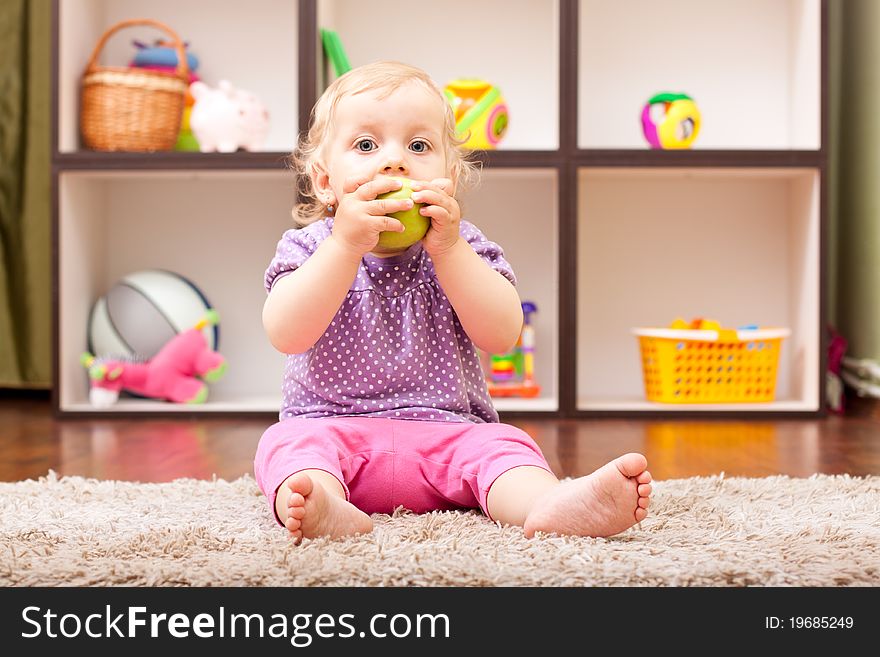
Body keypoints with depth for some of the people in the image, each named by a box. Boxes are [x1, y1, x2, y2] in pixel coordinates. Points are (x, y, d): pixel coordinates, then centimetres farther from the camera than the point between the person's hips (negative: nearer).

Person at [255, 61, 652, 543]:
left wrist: (448, 248, -17)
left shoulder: (463, 246, 6)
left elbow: (501, 335, -9)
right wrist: (347, 244, -23)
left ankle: (548, 504, -51)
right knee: (288, 442, -28)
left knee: (499, 444, -24)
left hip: (447, 435, 1)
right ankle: (322, 504, -57)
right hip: (331, 427, -1)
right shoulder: (310, 245, 3)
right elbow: (286, 335, -16)